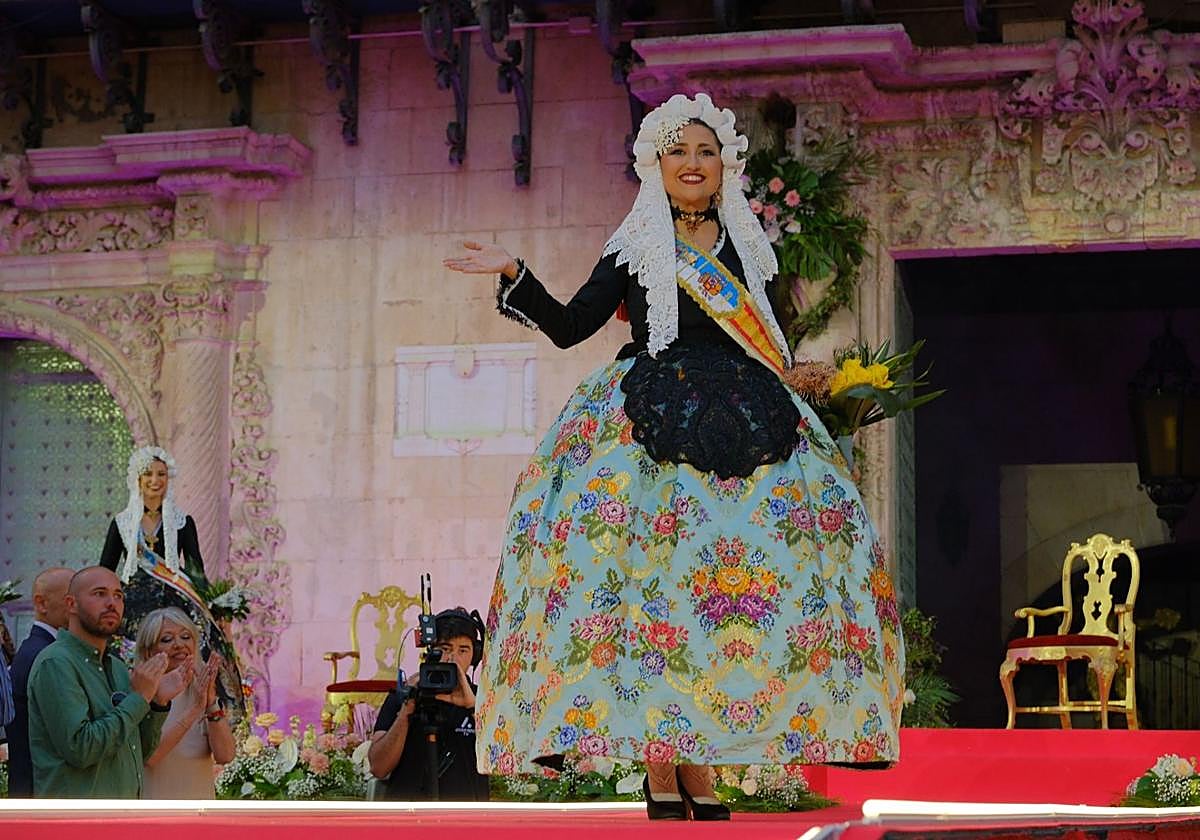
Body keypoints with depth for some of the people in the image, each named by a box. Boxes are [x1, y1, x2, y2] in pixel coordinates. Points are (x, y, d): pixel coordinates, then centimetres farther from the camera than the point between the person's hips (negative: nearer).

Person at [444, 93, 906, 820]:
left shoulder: (748, 248, 16)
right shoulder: (633, 249, 8)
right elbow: (569, 326, 3)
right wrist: (514, 275, -7)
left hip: (745, 428, 3)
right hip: (652, 425, -3)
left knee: (734, 575, -10)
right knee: (649, 570, -16)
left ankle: (698, 762, -5)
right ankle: (658, 765, -12)